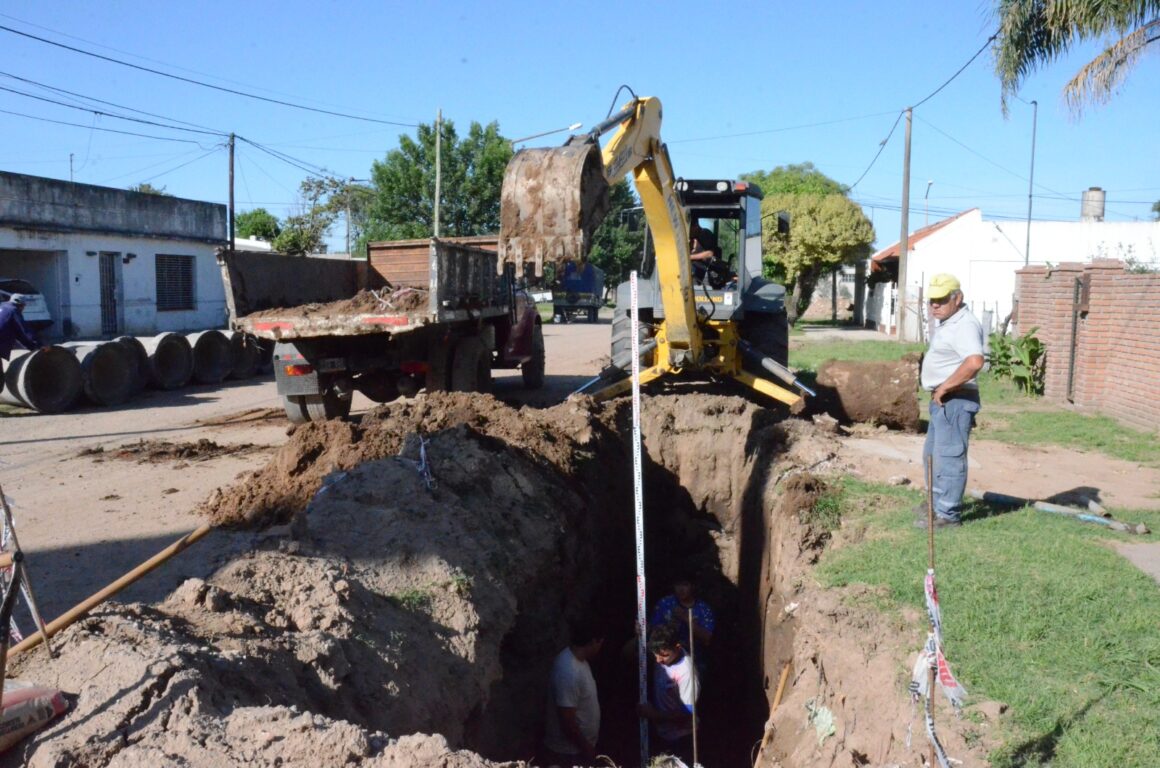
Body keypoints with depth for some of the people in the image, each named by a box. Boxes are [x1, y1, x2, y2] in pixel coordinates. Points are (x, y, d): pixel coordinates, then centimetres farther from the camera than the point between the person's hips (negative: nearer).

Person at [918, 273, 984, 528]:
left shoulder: (965, 325, -19)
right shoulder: (943, 322, 14)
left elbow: (975, 362, -36)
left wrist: (944, 387, -26)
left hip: (955, 400, -11)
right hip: (942, 400, 11)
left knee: (948, 455, -6)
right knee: (932, 453, 21)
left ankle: (947, 513, 1)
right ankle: (936, 500, 36)